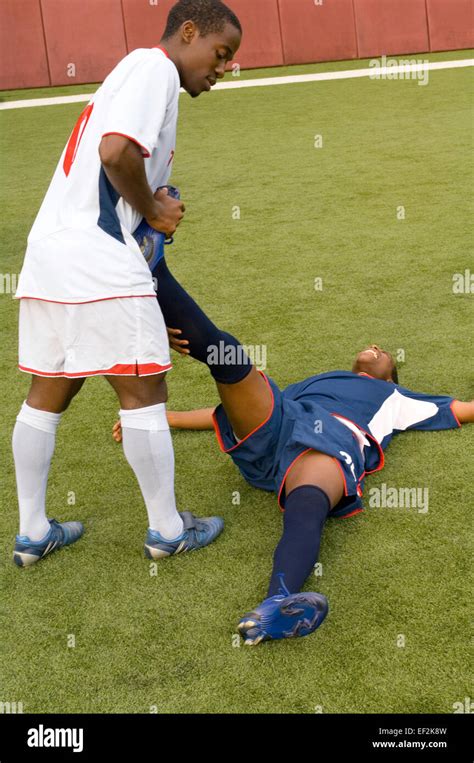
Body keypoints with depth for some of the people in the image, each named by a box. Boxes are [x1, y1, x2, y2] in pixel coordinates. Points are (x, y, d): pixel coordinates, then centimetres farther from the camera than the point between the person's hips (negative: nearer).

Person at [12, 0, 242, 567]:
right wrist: (155, 212, -4)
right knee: (142, 390, 0)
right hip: (96, 252, -10)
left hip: (49, 248, 10)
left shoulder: (132, 72, 27)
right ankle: (166, 529, 12)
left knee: (47, 394, 13)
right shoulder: (154, 65, -3)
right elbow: (117, 151, -20)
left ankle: (32, 533, 22)